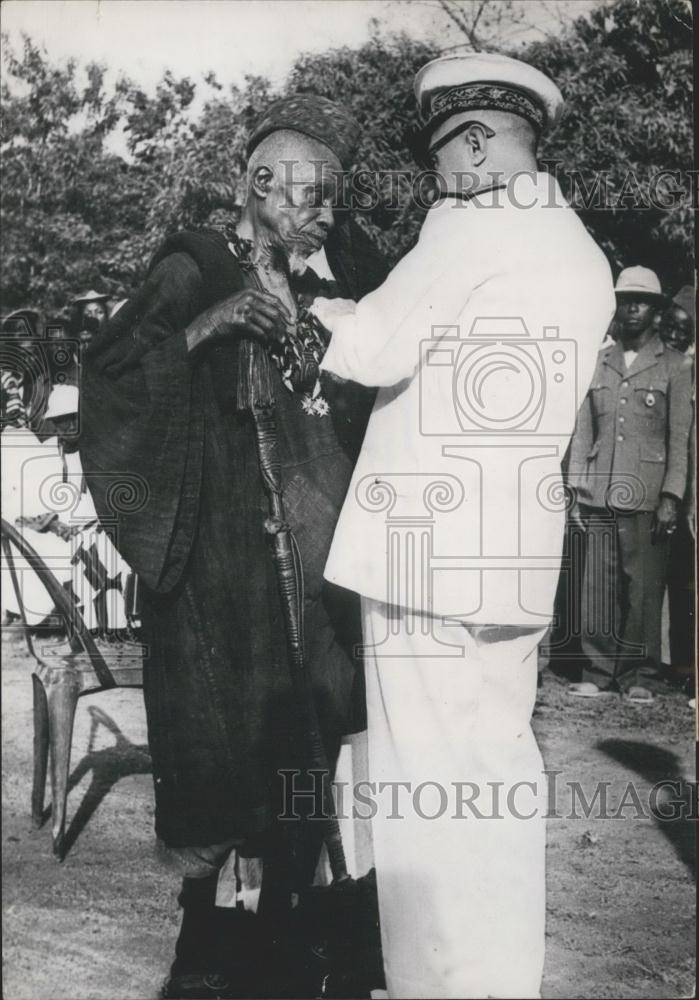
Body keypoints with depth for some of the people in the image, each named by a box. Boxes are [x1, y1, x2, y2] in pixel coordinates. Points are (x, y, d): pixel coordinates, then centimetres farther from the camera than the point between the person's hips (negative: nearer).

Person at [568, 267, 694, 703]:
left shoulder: (675, 366, 6)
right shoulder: (599, 362, 14)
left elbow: (681, 437, 1)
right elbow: (583, 430, 14)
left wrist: (671, 497, -7)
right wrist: (576, 487, 7)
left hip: (646, 499, -3)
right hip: (598, 496, 3)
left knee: (644, 589, -2)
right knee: (598, 588, 2)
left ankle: (639, 676, 10)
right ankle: (597, 673, 11)